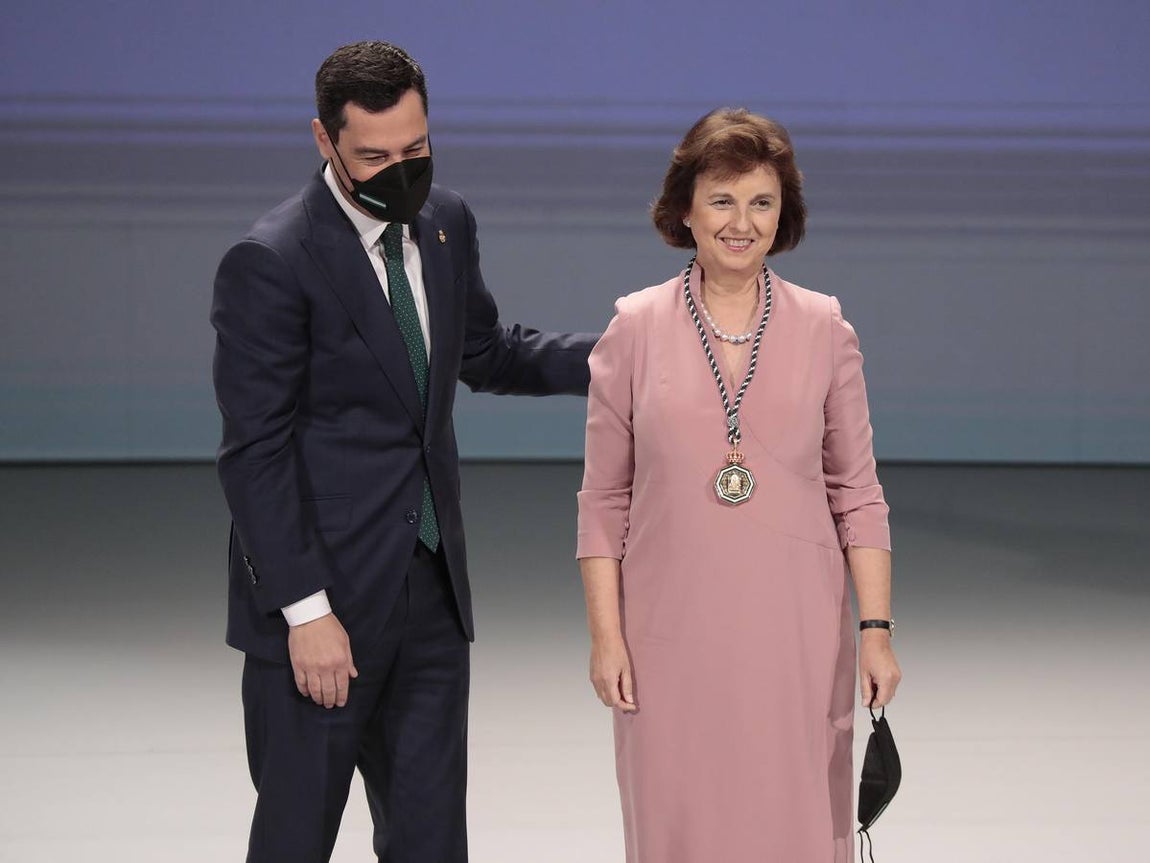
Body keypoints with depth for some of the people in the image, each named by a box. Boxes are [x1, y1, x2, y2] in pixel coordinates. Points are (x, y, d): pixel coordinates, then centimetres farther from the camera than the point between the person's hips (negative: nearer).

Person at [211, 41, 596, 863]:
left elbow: (485, 352, 23)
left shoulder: (445, 223, 6)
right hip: (321, 592, -6)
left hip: (431, 586, 6)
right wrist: (306, 610, -19)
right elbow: (255, 453, -16)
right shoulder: (270, 262, -15)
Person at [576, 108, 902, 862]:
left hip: (795, 631, 0)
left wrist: (877, 630, -2)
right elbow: (605, 499, 4)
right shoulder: (636, 330, 2)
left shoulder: (824, 332, 3)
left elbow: (857, 495, 4)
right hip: (673, 631, 0)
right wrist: (605, 634, -2)